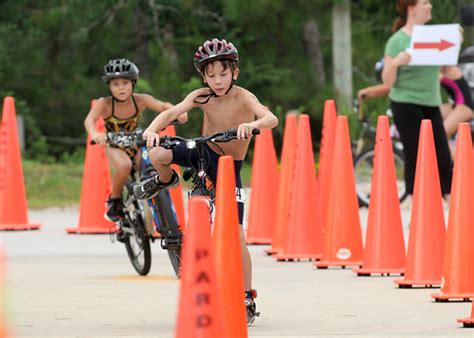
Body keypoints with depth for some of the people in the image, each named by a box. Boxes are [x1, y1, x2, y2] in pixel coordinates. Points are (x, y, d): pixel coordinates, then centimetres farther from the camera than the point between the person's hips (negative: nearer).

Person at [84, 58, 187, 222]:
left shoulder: (140, 100, -18)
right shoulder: (105, 103, -23)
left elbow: (163, 106, -29)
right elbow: (89, 120, -37)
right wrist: (94, 134, -59)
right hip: (114, 146, -3)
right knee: (124, 166, -34)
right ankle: (114, 200, -9)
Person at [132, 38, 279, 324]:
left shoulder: (243, 97, -21)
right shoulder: (202, 96, -13)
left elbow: (272, 119, -37)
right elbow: (172, 112, -27)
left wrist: (251, 124, -60)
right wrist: (152, 130, -48)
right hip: (204, 153, 2)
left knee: (236, 235, -9)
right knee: (158, 154, -27)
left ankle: (248, 300, 3)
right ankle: (165, 181, 12)